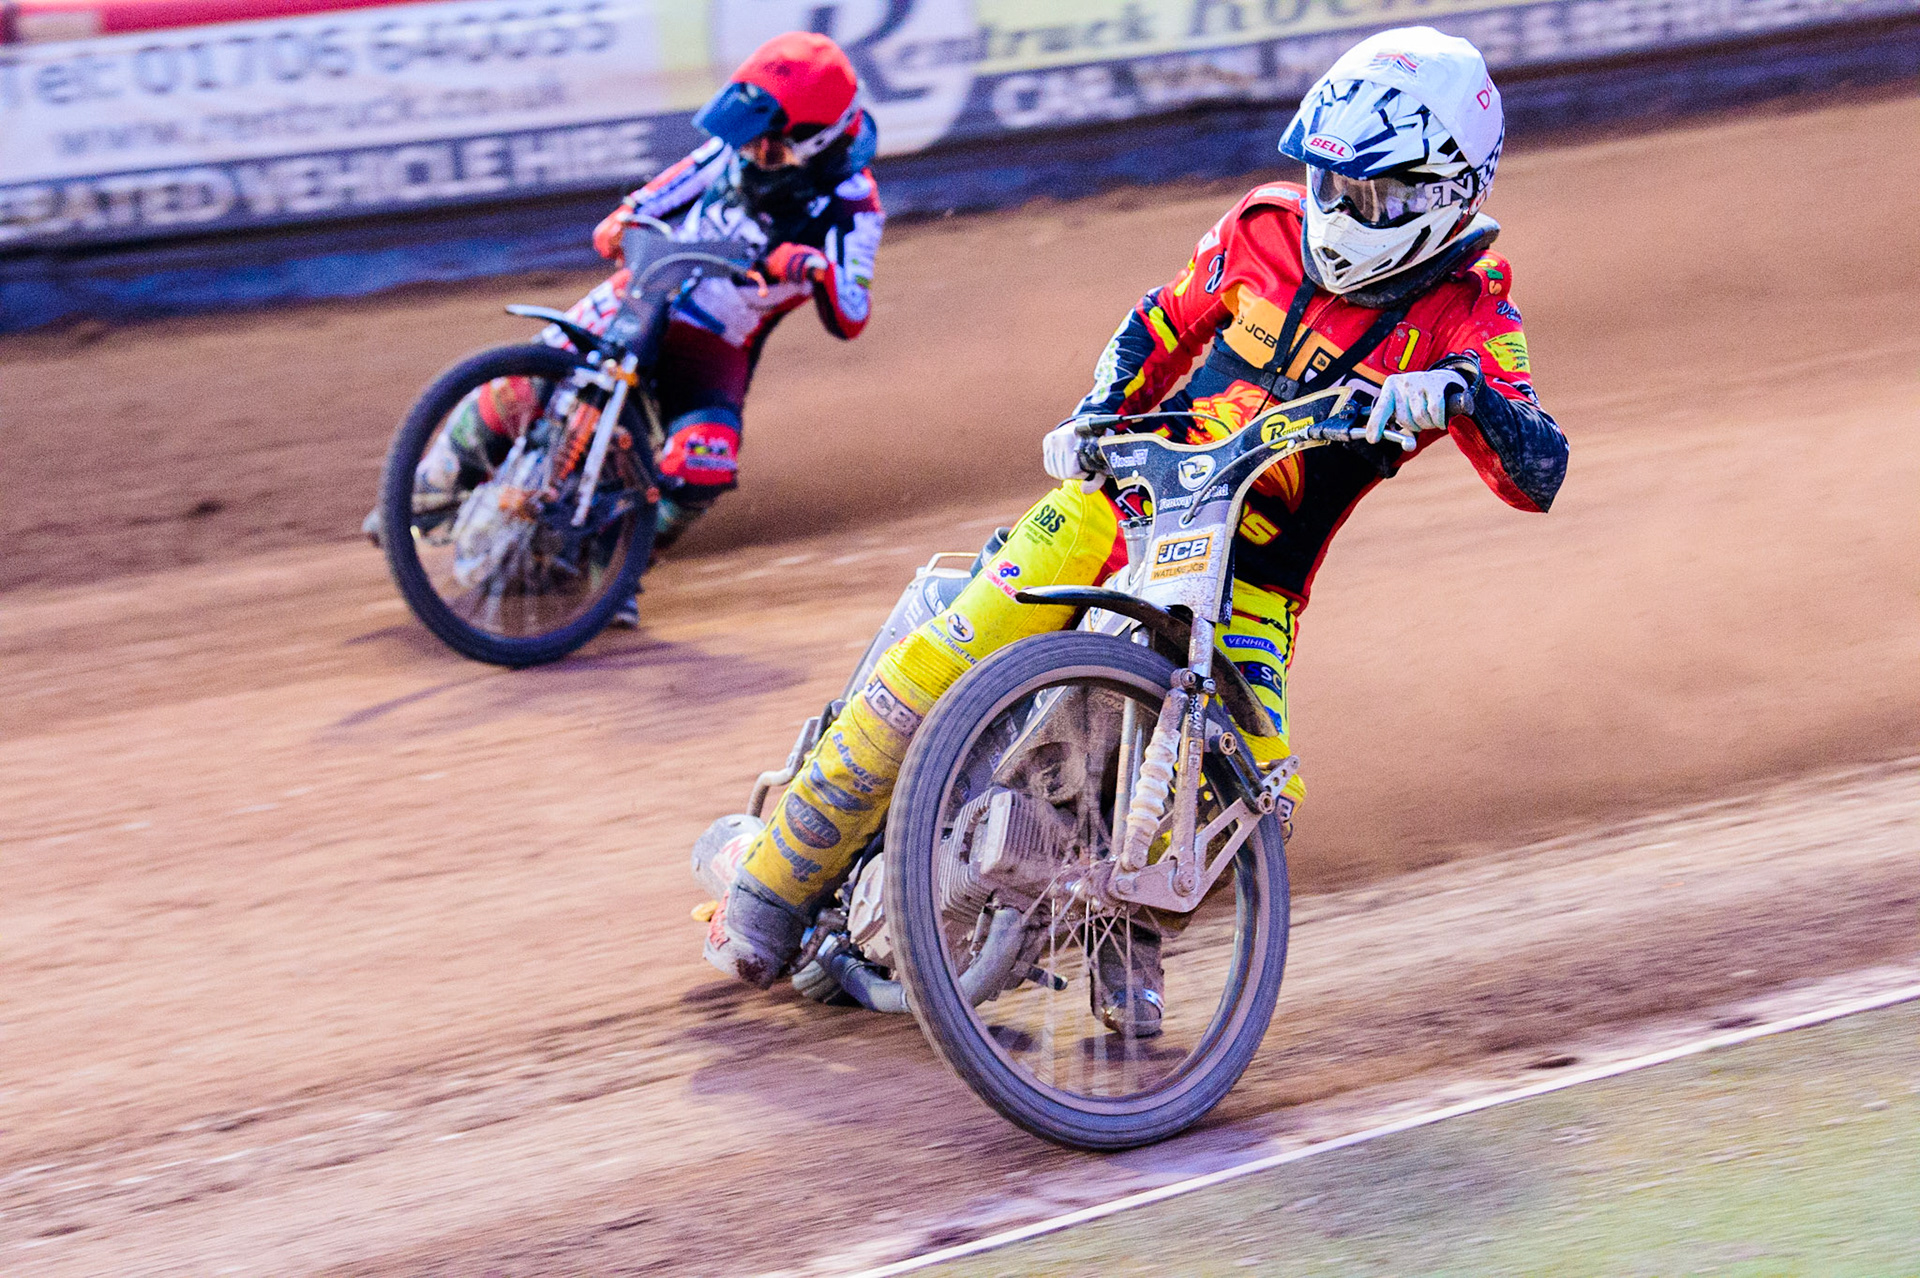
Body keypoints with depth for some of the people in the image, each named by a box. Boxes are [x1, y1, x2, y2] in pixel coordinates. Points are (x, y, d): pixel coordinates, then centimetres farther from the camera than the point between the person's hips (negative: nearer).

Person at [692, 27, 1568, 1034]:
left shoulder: (1466, 319, -8)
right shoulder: (1269, 231, 0)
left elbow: (1540, 476, -21)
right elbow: (1162, 323, 18)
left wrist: (1466, 395, -40)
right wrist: (1094, 415, 2)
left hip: (1247, 583, -1)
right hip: (1126, 498, 1)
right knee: (936, 667, -18)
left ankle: (1132, 926, 8)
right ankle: (774, 880, -6)